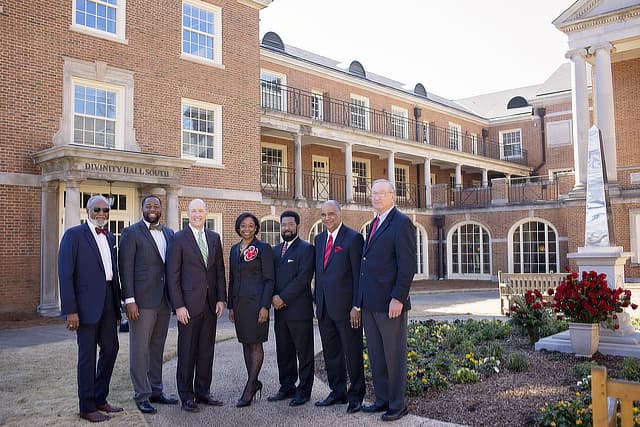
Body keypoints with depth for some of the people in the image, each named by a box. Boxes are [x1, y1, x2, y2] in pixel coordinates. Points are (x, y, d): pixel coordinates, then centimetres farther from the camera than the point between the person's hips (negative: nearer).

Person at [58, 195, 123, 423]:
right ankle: (87, 407, 15)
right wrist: (70, 310, -17)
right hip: (86, 303, -7)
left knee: (110, 348, 13)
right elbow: (65, 273, -12)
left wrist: (117, 306, 13)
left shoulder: (110, 237, 14)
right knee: (87, 354, 2)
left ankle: (100, 398, 28)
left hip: (107, 301, 7)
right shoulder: (74, 235, -7)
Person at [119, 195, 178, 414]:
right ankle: (141, 395, 10)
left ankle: (156, 390, 25)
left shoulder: (169, 233, 12)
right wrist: (129, 300, -15)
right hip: (142, 300, -6)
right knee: (140, 349, 1)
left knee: (157, 348, 14)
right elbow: (125, 267, -9)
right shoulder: (131, 232, -4)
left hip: (164, 299, 6)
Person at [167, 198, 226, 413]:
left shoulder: (214, 238, 11)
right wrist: (178, 306, -11)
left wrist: (221, 299, 3)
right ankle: (186, 395, 16)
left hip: (211, 304, 5)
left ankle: (203, 391, 23)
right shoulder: (178, 239, -4)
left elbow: (220, 270, 12)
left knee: (207, 350, 11)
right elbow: (172, 275, -6)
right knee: (187, 352, 4)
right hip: (189, 304, -4)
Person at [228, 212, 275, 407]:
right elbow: (232, 278, 16)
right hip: (239, 302, 7)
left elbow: (269, 280, -8)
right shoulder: (234, 249, 13)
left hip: (256, 301, -6)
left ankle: (249, 388, 3)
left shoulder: (263, 248, -5)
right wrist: (231, 305, 13)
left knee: (256, 343, -2)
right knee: (246, 343, 11)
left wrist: (265, 306, -15)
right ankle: (254, 382, 23)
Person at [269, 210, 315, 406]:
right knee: (283, 352, 13)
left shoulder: (306, 249, -5)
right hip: (280, 310, 7)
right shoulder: (276, 250, 16)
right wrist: (273, 297, -3)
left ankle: (304, 391, 11)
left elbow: (303, 278, -14)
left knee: (304, 353, 2)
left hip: (299, 309, -6)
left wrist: (284, 298, -15)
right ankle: (287, 388, 25)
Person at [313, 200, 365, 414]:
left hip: (346, 308, -6)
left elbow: (358, 274, -11)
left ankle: (356, 396, 18)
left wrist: (356, 306, -14)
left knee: (352, 353, 5)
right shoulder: (319, 239, 14)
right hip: (324, 308, 7)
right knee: (331, 353, 14)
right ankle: (338, 392, 28)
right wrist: (318, 302, 12)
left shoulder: (353, 238, -8)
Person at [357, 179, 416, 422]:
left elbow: (407, 265, -15)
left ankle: (397, 405, 16)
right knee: (376, 354, 14)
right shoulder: (374, 224, 17)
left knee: (394, 355, 3)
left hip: (390, 303, -8)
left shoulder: (401, 223, -9)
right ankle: (382, 399, 26)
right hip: (369, 302, 8)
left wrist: (398, 298, -20)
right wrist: (362, 298, 16)